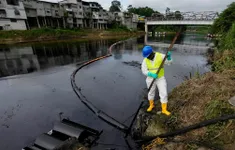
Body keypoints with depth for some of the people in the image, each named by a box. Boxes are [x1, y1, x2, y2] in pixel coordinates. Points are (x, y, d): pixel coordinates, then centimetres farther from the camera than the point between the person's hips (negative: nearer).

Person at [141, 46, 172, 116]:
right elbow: (144, 71, -13)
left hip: (160, 78, -1)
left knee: (163, 94, -2)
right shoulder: (145, 60, -11)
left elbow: (169, 61, -15)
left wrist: (169, 56, -37)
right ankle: (151, 105, 40)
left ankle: (164, 109, 15)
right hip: (150, 79, 1)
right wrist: (151, 74, -30)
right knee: (151, 93, 16)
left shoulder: (160, 56, -14)